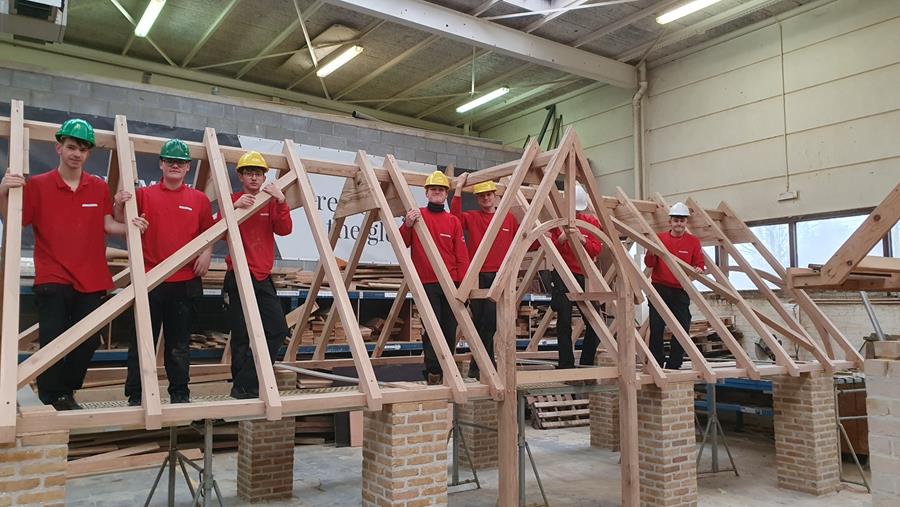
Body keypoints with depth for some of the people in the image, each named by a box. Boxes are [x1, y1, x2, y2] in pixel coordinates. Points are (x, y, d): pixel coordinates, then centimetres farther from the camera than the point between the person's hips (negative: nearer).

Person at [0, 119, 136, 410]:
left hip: (91, 282, 3)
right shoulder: (37, 185, 0)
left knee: (88, 342, 9)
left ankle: (67, 394, 29)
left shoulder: (100, 188, 7)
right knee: (52, 342, 0)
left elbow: (108, 225, 9)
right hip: (52, 282, -3)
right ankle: (51, 400, 14)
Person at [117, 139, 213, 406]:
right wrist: (119, 204, -14)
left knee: (179, 343, 10)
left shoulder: (199, 199, 8)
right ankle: (135, 396, 16)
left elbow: (209, 232, 15)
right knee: (143, 341, 5)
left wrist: (207, 252, -2)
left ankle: (180, 393, 21)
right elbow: (120, 222, 5)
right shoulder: (144, 195, 4)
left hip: (186, 281, 1)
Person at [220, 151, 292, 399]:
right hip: (239, 278, -4)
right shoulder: (232, 200, 1)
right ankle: (242, 387, 14)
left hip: (264, 278, 4)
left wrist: (281, 201, -19)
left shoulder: (270, 202, 11)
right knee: (242, 336, -1)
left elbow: (284, 229, -6)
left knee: (278, 328, 0)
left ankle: (245, 385, 10)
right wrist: (236, 207, -26)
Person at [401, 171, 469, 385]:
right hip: (427, 284, -3)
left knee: (450, 329, 7)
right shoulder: (416, 216, 4)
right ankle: (433, 373, 4)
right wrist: (407, 226, -19)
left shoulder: (453, 221, 9)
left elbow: (462, 255, 8)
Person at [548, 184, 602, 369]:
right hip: (563, 277, -2)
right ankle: (566, 367, 8)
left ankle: (587, 365, 15)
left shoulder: (592, 222, 7)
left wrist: (582, 239, -17)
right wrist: (561, 238, -21)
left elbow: (597, 250, 0)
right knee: (564, 322, -1)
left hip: (586, 277, 2)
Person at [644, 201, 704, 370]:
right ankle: (656, 365, 10)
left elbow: (699, 264, 3)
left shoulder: (693, 241, 4)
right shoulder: (659, 238, 3)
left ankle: (674, 366, 13)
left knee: (682, 329, 1)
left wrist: (698, 270, -19)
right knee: (656, 328, -1)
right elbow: (649, 264, -1)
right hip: (659, 289, -1)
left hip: (681, 291, 1)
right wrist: (651, 252, -21)